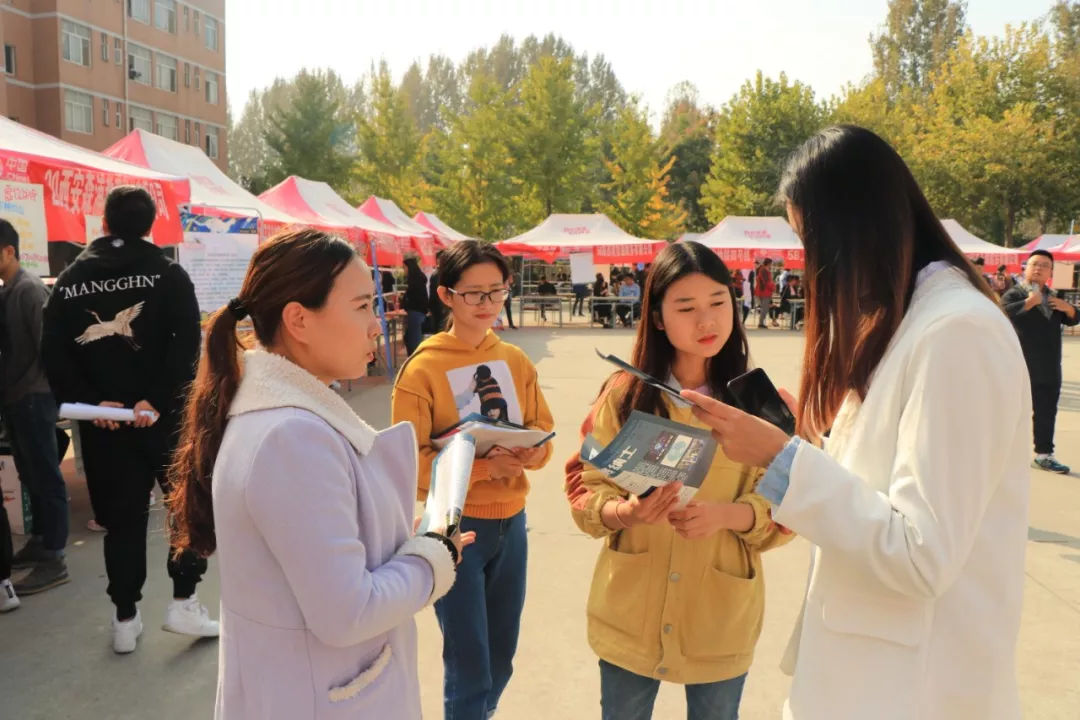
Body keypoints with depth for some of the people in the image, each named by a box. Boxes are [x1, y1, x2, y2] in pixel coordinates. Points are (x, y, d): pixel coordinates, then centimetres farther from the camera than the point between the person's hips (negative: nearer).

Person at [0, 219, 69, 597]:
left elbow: (46, 345, -17)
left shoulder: (30, 289, -11)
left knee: (46, 477, -3)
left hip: (33, 398, -8)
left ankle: (54, 559, 2)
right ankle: (38, 542, 25)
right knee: (31, 476, 15)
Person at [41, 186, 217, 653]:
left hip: (103, 420, 3)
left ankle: (125, 620, 18)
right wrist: (157, 400, -17)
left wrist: (91, 402, -6)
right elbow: (187, 343, -17)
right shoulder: (168, 274, -4)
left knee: (122, 518, 12)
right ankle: (183, 602, 10)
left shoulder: (71, 280, 6)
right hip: (164, 415, -3)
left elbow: (53, 354, -1)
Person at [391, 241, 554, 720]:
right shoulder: (422, 369, -12)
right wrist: (483, 466, -26)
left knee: (501, 658, 18)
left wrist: (532, 453, -17)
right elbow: (409, 462, -14)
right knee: (468, 666, 4)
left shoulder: (516, 361, 3)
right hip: (456, 523, -5)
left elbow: (543, 431, 6)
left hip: (511, 520, 5)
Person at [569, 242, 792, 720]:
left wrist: (727, 514, -26)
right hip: (630, 616, 0)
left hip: (720, 621, 0)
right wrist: (624, 512, -25)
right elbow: (588, 491, -4)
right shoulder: (625, 393, -7)